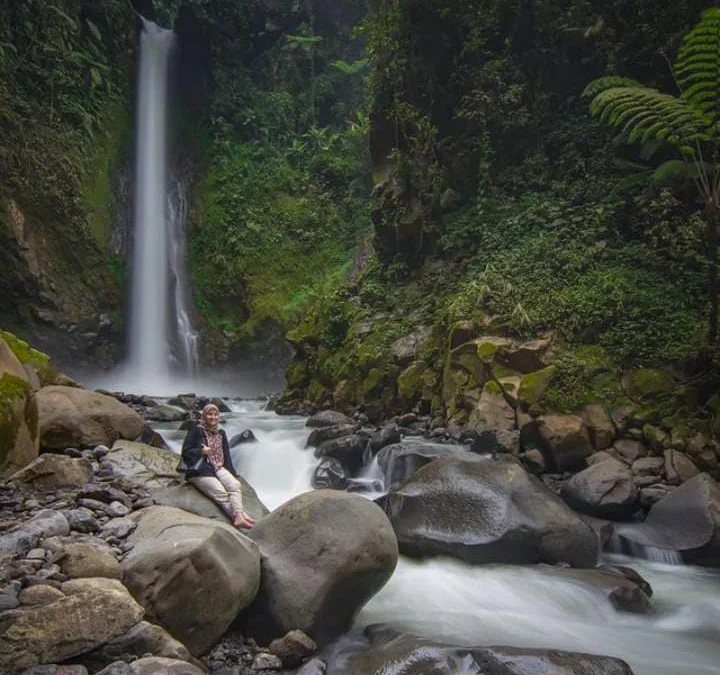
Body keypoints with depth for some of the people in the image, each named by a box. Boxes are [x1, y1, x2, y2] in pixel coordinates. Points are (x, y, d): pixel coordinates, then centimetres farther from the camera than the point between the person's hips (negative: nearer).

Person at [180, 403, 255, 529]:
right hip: (200, 470, -5)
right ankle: (239, 514, -30)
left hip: (219, 468, 5)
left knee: (235, 485, -25)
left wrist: (232, 474, 7)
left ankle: (238, 517, -41)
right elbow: (185, 452, -2)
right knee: (221, 492, -27)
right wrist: (201, 451, -16)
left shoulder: (221, 433, 20)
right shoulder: (196, 431, 3)